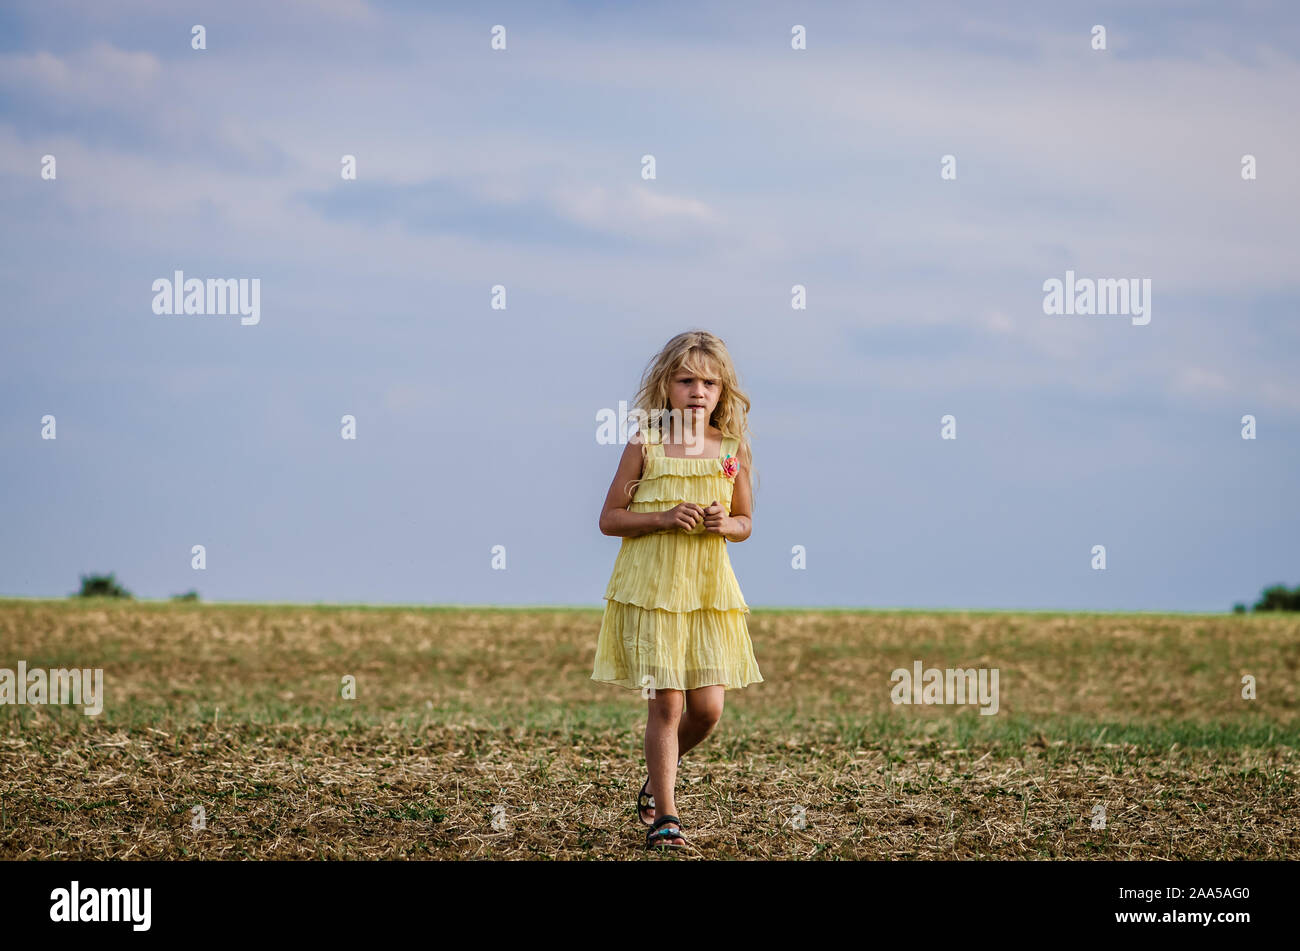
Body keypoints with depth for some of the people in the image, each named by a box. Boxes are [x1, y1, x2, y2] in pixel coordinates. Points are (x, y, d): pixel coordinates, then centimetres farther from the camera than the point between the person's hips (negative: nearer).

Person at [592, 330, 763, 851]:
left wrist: (726, 525, -9)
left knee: (707, 707, 0)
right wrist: (664, 519, -16)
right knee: (666, 703, -5)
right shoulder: (644, 446, -4)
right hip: (651, 589, -3)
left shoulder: (732, 449, 5)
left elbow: (746, 523, 14)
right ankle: (664, 818, 3)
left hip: (710, 592, 3)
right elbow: (609, 518, -1)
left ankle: (660, 772, 30)